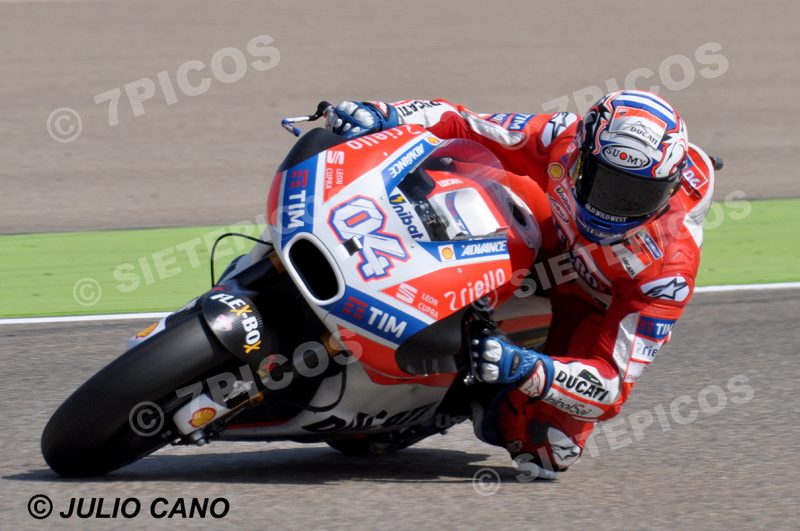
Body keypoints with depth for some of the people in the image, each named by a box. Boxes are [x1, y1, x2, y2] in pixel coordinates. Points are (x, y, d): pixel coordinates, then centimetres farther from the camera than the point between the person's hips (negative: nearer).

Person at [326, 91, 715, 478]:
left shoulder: (669, 266, -38)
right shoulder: (566, 140, -30)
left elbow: (613, 386, -38)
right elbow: (460, 126, -20)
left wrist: (531, 371, -57)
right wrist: (383, 117, -39)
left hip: (596, 315, -3)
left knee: (545, 451, -24)